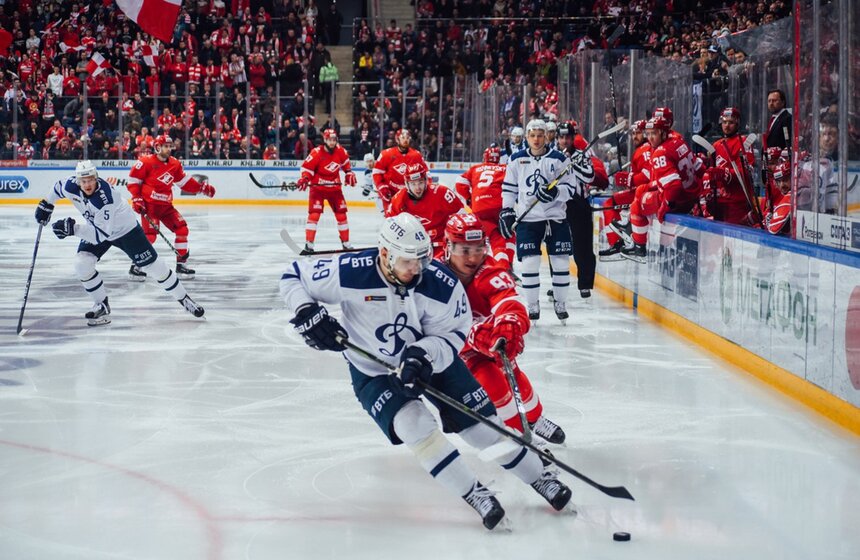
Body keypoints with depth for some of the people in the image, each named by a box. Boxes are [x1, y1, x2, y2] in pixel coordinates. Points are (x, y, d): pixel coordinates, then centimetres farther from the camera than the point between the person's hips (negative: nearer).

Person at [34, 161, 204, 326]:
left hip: (125, 229, -5)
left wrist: (73, 228, -46)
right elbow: (58, 187, 4)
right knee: (82, 264, -16)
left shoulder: (105, 197, -40)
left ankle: (184, 298, 18)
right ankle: (102, 307, 2)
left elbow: (102, 234, -42)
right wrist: (46, 205, 6)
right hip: (95, 228, 5)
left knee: (152, 264, -1)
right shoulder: (71, 186, -22)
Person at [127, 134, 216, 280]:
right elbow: (133, 179, -9)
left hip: (165, 205, 7)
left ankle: (181, 264, 17)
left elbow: (185, 182, 16)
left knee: (182, 229, 4)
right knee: (150, 233, -19)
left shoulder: (175, 164, 6)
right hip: (148, 204, -7)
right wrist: (136, 198, -15)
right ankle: (135, 267, -11)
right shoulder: (146, 162, -14)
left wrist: (202, 188, 7)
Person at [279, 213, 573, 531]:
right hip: (373, 371, -1)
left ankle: (540, 477, 22)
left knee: (482, 421, 1)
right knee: (414, 424, -25)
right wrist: (307, 313, -33)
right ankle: (475, 496, -12)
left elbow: (452, 334, -16)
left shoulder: (440, 283, -26)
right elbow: (294, 277, -17)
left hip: (433, 359, 1)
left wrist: (425, 353, -35)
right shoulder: (351, 273, -29)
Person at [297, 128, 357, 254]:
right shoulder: (316, 153, -19)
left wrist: (349, 174, 10)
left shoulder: (340, 151, -4)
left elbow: (345, 162, 17)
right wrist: (304, 179, -29)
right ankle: (309, 244, -14)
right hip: (318, 187, -5)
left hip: (334, 187, 5)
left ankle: (346, 243, 20)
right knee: (314, 214, -16)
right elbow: (307, 167, -14)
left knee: (341, 214, 7)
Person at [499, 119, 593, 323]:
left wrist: (556, 192, -22)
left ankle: (560, 303, 17)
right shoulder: (517, 160, 4)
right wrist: (506, 211, 5)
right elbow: (509, 187, 12)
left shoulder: (559, 159, -1)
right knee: (529, 264, -5)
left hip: (556, 218, 0)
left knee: (560, 262, 1)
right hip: (527, 219, 0)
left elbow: (571, 188, -3)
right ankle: (532, 306, 8)